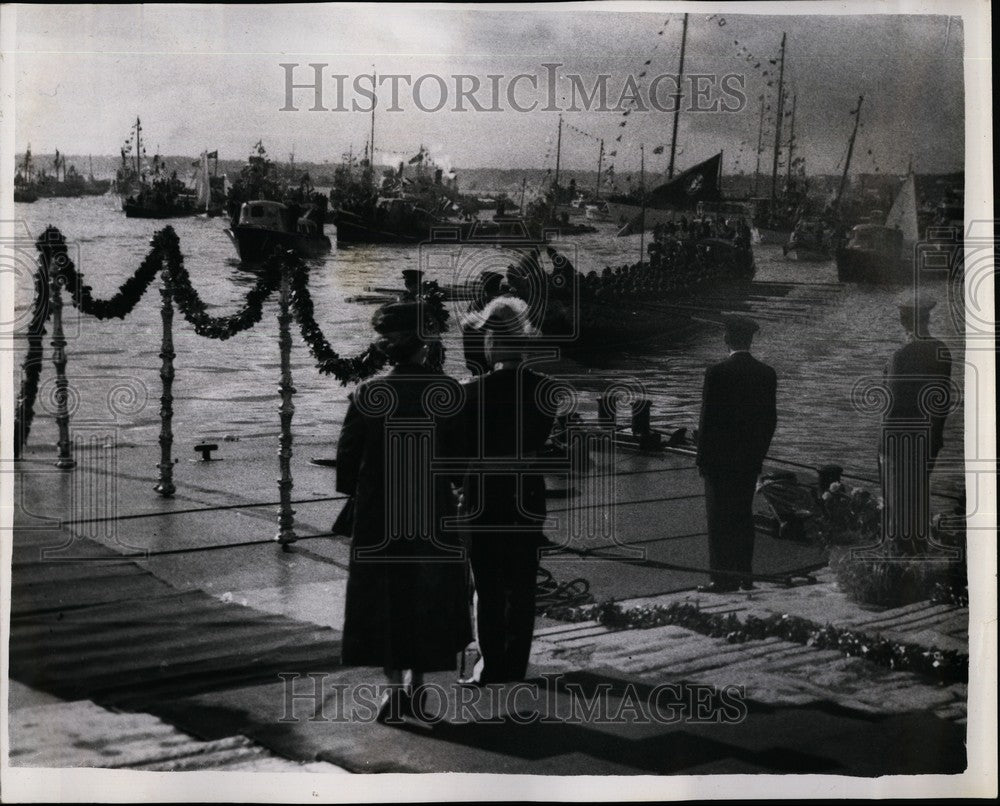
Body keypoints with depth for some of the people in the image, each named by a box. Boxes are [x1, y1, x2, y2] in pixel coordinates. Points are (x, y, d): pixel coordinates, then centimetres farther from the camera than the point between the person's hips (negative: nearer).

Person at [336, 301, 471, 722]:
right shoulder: (447, 391, -9)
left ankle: (394, 684, 1)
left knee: (382, 598, 11)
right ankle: (415, 683, 21)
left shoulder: (366, 394, -8)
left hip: (378, 515, 0)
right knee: (429, 596, 16)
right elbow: (462, 454, -7)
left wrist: (356, 492, 13)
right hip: (433, 513, 0)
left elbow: (347, 456, -4)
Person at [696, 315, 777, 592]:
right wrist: (759, 452, 15)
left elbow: (708, 417, -12)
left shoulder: (717, 373, -13)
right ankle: (743, 574, 17)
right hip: (751, 457, 5)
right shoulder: (766, 374, 3)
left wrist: (702, 457, -5)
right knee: (743, 514, 14)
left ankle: (723, 577, -1)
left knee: (719, 516, 0)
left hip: (720, 456, -5)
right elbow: (770, 418, 6)